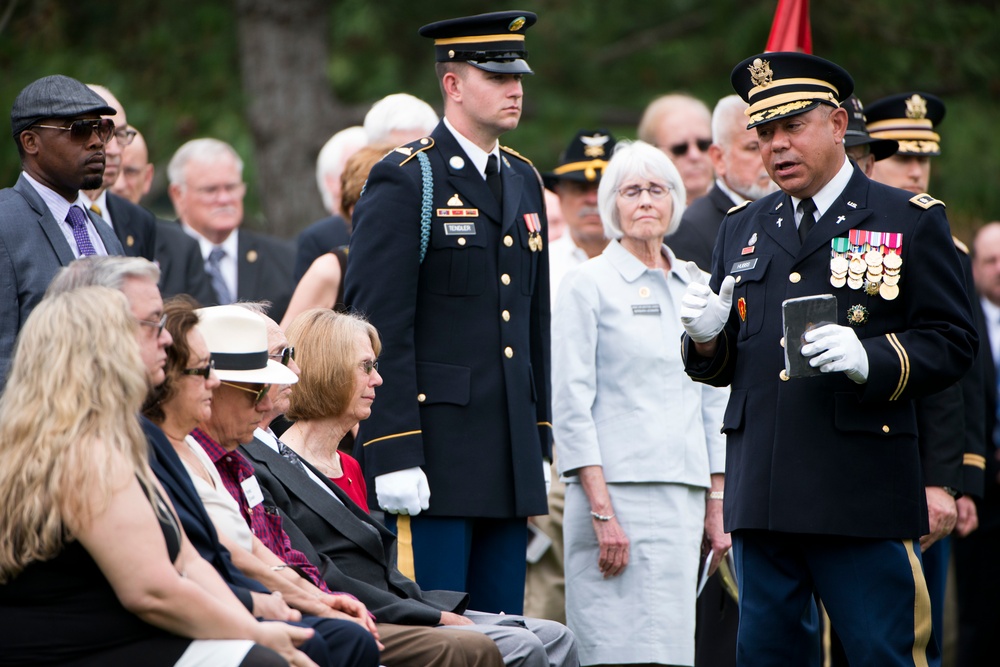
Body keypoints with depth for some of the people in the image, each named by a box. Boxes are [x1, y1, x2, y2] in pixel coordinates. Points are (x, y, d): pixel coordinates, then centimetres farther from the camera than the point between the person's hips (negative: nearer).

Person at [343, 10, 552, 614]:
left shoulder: (524, 182, 16)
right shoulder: (405, 181, -7)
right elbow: (381, 327, -12)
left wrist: (541, 443, 16)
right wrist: (393, 454, -17)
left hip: (510, 452, 7)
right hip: (433, 448, -7)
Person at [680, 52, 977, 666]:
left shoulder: (912, 221, 3)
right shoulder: (743, 229, 18)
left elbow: (953, 344, -2)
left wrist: (871, 359, -20)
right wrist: (706, 338, -3)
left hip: (865, 497, -5)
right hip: (761, 495, 5)